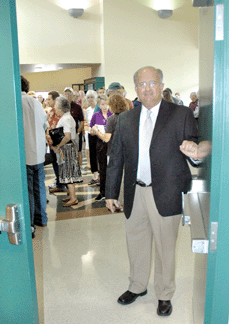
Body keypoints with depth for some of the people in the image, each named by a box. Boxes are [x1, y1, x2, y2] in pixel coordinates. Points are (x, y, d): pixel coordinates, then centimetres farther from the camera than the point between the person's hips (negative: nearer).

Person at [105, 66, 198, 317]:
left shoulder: (181, 115, -2)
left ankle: (164, 295, 33)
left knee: (165, 246, 10)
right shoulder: (125, 119, 8)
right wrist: (111, 192, 9)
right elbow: (116, 158, 11)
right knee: (136, 243, 18)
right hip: (134, 193, 4)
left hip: (165, 194, -3)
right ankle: (137, 286, 42)